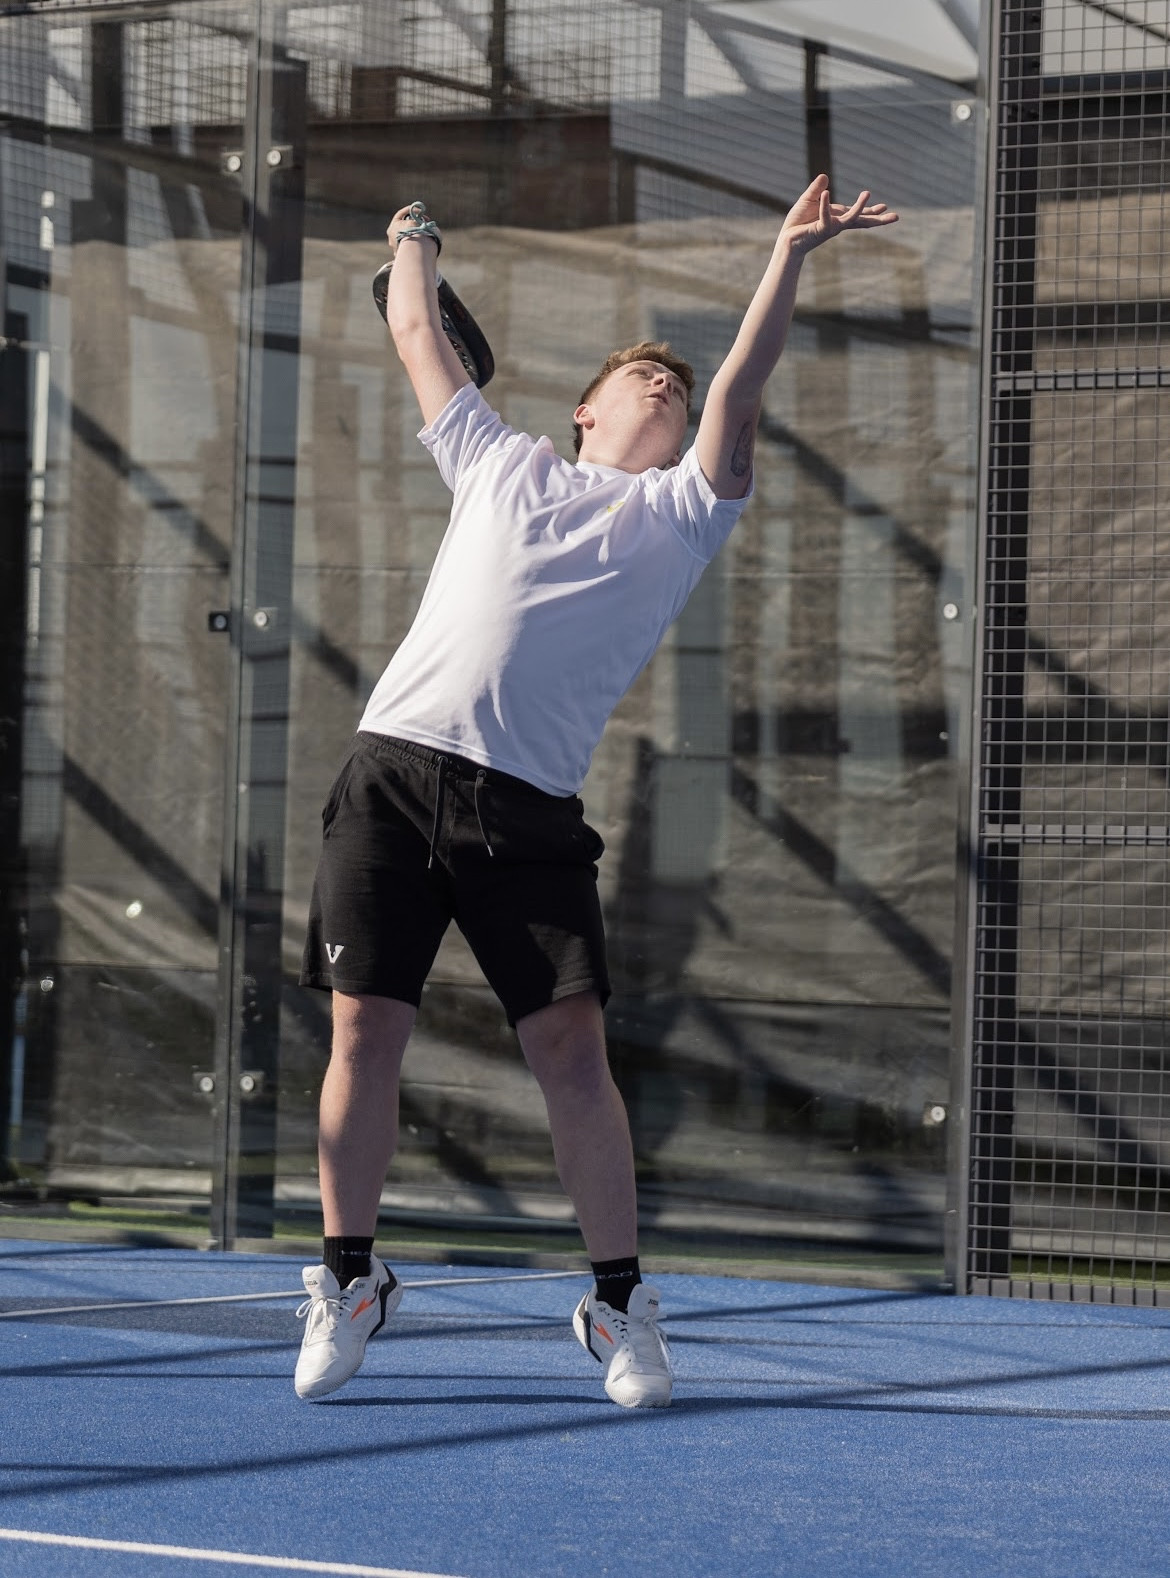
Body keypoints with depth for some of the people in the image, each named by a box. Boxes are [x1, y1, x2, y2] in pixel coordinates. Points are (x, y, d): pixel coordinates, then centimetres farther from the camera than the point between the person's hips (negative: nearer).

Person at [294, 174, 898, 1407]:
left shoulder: (681, 513, 18)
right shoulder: (500, 462, 22)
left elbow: (739, 392, 6)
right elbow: (417, 336, 31)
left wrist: (788, 258, 1)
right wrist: (415, 243, 46)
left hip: (527, 809, -1)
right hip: (392, 766, 1)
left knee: (571, 1047, -9)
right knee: (364, 1032, -2)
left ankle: (618, 1302, 2)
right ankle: (347, 1280, 13)